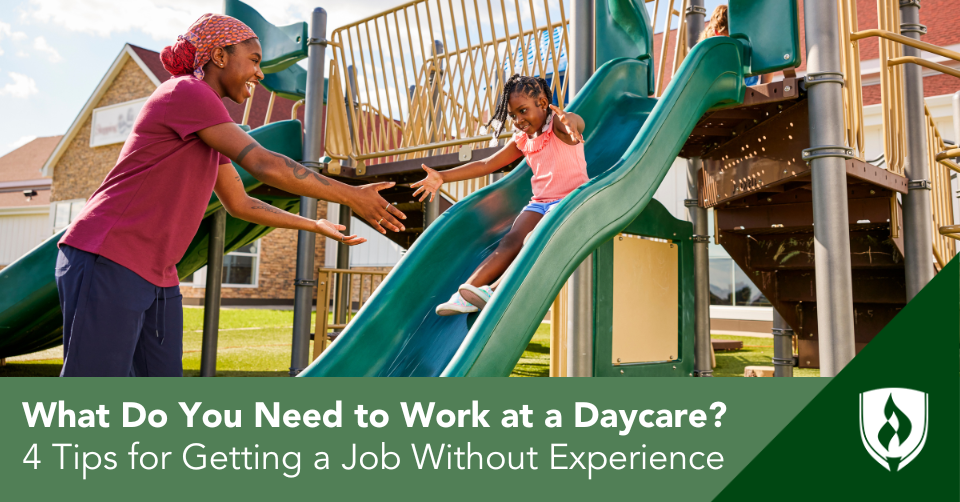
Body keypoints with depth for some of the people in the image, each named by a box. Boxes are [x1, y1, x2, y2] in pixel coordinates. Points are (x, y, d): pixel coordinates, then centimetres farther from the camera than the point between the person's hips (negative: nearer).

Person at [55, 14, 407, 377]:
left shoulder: (210, 129, 17)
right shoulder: (186, 91, -12)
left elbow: (239, 204, 21)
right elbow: (264, 165, -21)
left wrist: (314, 226, 22)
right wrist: (351, 196, -15)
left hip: (157, 278, 9)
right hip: (107, 263, -9)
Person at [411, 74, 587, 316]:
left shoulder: (557, 124, -5)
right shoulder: (522, 140, 15)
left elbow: (577, 122, -30)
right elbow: (487, 165, 17)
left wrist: (569, 122, -58)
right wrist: (443, 177, 13)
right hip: (539, 202, 5)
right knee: (511, 241, -18)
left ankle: (496, 291, -44)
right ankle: (465, 293, -32)